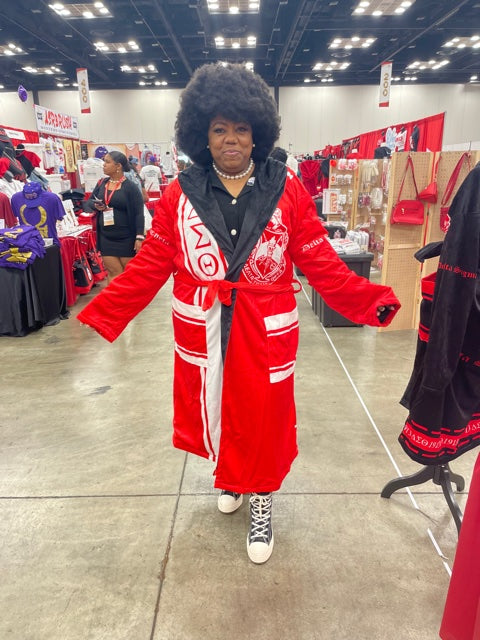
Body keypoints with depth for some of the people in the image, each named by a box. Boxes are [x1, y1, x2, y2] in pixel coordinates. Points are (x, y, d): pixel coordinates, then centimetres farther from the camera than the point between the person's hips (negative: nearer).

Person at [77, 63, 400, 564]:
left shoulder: (287, 191, -5)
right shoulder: (180, 194, -3)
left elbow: (321, 263, -5)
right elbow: (149, 266, -3)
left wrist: (372, 302, -14)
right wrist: (99, 315, -7)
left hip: (266, 332, -1)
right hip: (202, 330, 2)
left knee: (261, 416, 10)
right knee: (213, 409, 18)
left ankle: (260, 500, 37)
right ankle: (230, 476, 48)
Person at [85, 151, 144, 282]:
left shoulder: (130, 187, -8)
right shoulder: (102, 183, 8)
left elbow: (139, 214, -11)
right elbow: (89, 201, 18)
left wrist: (139, 237, -18)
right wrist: (95, 205, -7)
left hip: (127, 238, -4)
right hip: (106, 237, 4)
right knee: (114, 272, 6)